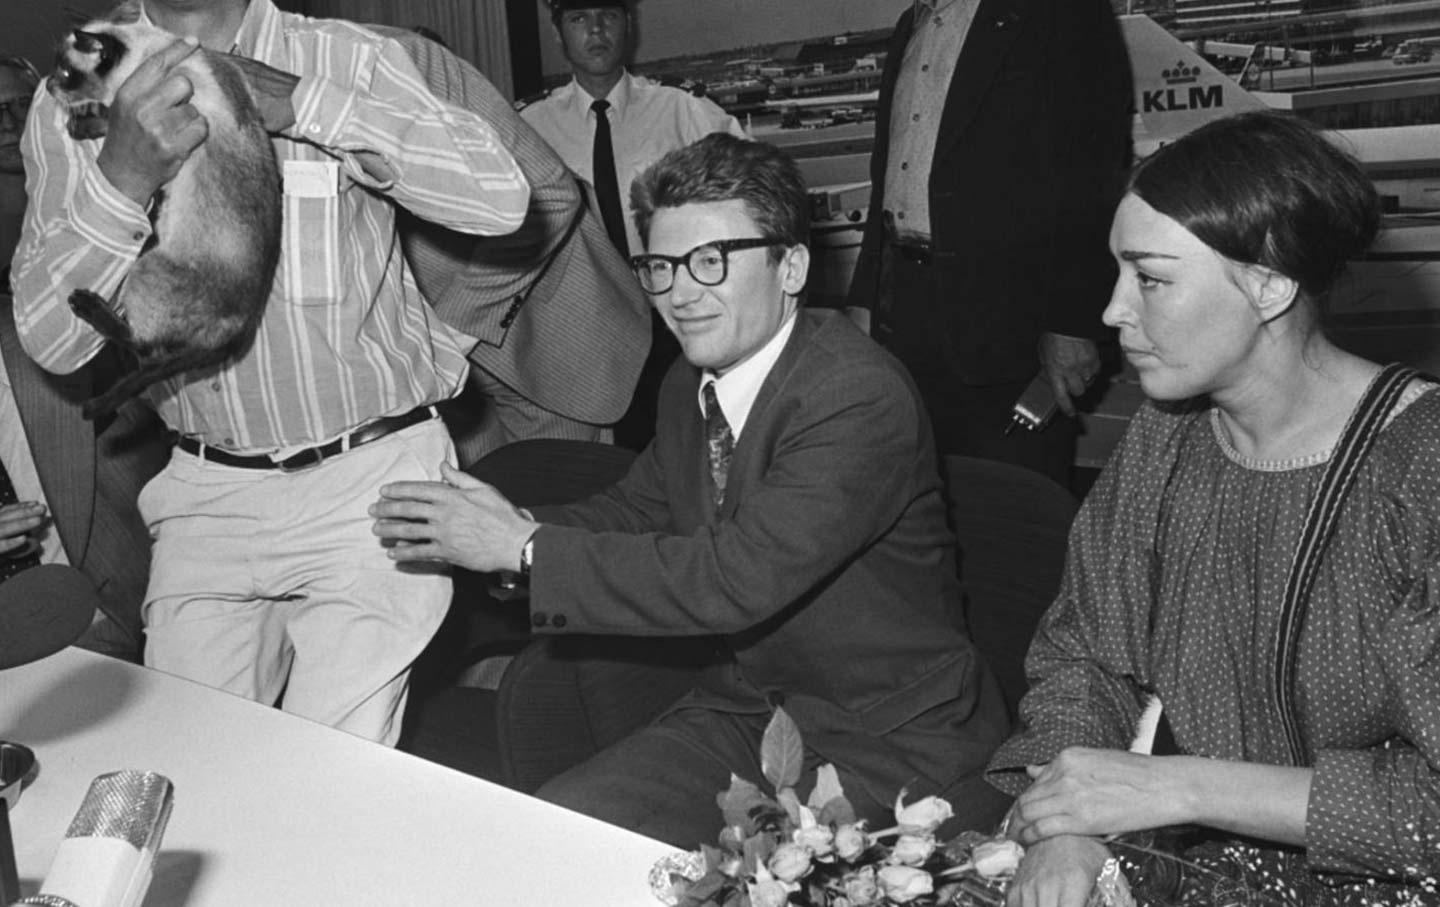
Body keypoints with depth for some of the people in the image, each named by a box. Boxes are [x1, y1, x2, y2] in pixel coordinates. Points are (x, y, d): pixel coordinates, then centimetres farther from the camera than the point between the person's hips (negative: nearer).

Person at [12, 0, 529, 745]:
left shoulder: (348, 60, -3)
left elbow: (500, 197, -14)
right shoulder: (73, 103, 3)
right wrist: (124, 173, -21)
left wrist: (304, 104, -19)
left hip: (371, 472, -2)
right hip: (206, 494, 3)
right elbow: (51, 341, -4)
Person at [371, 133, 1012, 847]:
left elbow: (738, 578, -31)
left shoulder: (859, 398, -25)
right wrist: (498, 527, -7)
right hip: (745, 707, 7)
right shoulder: (691, 384, 3)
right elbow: (635, 509, 14)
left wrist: (527, 546, -25)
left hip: (895, 742, -7)